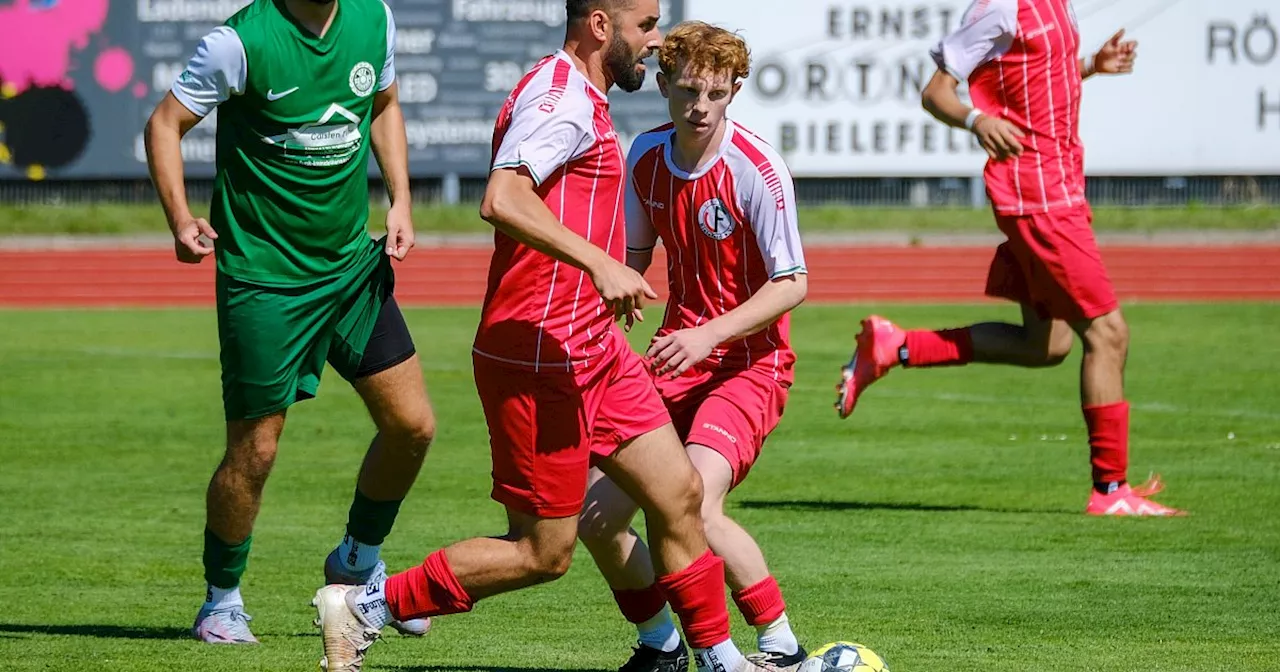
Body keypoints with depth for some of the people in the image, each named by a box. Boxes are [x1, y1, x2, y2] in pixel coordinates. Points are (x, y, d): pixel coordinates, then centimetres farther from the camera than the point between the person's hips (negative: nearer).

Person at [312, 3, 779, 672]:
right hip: (540, 360, -10)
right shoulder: (561, 97, -16)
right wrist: (598, 263, -38)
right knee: (543, 552, -4)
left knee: (677, 493, 9)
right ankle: (363, 608, 3)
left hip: (593, 350, 10)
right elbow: (502, 199, -32)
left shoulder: (579, 97, 16)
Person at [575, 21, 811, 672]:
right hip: (677, 355, 6)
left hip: (749, 361, -6)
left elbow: (792, 284, -17)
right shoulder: (646, 155, 3)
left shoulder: (756, 168, -17)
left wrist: (708, 335, -25)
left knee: (693, 507, -27)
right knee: (596, 515, -4)